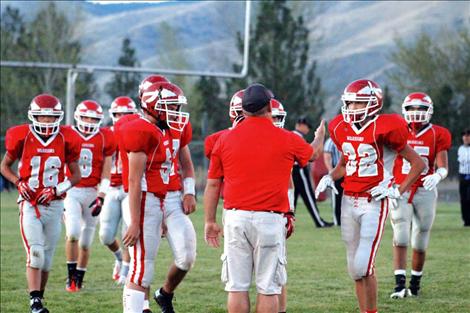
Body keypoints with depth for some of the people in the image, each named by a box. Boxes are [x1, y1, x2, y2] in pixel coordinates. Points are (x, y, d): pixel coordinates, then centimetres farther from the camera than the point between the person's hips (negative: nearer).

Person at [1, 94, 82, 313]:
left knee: (47, 258, 10)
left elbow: (76, 175, 6)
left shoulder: (65, 140, -2)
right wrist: (18, 182, -10)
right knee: (35, 254, -16)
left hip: (54, 205, 3)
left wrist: (57, 189, -12)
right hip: (30, 204, -3)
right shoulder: (22, 137, -5)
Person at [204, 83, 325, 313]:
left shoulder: (225, 140, 3)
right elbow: (313, 153, 23)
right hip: (270, 219, -2)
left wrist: (210, 221, 18)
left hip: (235, 217, 2)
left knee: (237, 286, 5)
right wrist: (320, 135, 46)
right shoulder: (286, 140, 0)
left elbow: (213, 184, 8)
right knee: (268, 287, 3)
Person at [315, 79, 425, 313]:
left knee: (363, 266, -14)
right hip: (349, 202, 6)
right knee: (355, 269, 10)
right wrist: (330, 178, 6)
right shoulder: (342, 129, 6)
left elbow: (418, 164, -6)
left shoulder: (384, 129, -13)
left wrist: (398, 191, -12)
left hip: (374, 203, -6)